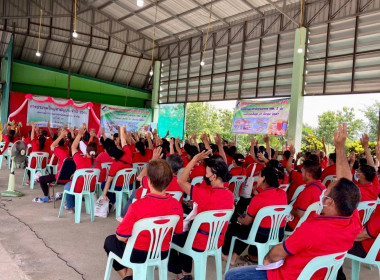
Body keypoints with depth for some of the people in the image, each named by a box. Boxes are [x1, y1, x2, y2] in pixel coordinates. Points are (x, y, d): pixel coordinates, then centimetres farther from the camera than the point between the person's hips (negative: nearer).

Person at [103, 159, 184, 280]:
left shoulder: (137, 206, -30)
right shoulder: (176, 205, -17)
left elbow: (121, 237, -21)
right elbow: (178, 232, -1)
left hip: (137, 255, -4)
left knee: (109, 241, 27)